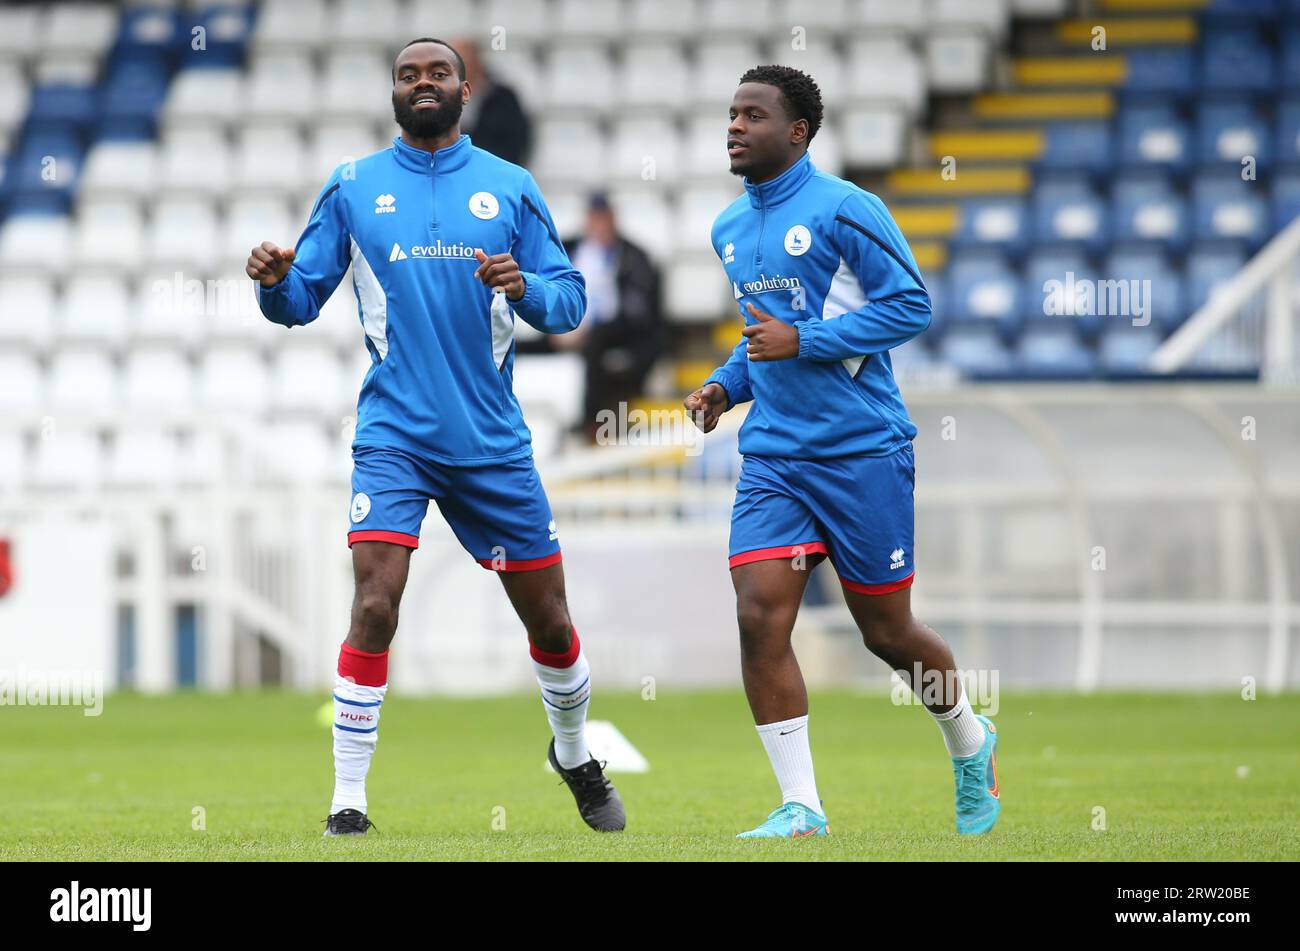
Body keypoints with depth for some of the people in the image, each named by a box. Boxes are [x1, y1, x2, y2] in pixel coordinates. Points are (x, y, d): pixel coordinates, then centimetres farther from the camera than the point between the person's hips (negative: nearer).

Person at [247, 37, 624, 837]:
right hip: (395, 434, -2)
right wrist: (276, 282, -18)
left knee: (548, 617, 10)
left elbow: (570, 302, 5)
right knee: (375, 607, -18)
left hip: (493, 439, 2)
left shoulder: (511, 189, 5)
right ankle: (348, 803, -11)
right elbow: (303, 301, 5)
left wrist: (525, 288, -16)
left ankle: (575, 755, 37)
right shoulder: (352, 189, 4)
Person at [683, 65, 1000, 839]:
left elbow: (910, 304, -13)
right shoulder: (730, 230, 12)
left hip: (863, 451, -6)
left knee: (886, 631, 4)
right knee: (759, 616, -12)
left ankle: (972, 744, 34)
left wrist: (802, 342, -19)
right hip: (773, 456, 6)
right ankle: (801, 810, -7)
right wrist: (727, 385, 9)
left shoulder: (843, 210, -10)